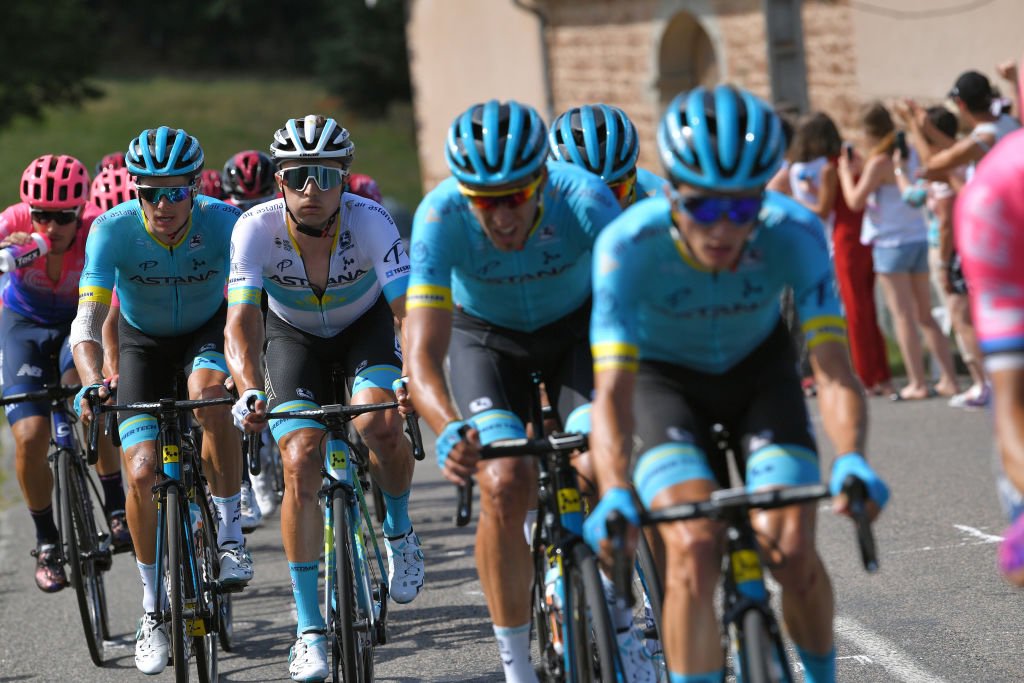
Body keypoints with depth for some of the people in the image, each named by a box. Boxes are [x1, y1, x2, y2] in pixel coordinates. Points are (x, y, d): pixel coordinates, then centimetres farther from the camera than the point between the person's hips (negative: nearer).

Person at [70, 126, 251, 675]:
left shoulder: (223, 222, -28)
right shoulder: (113, 229, -28)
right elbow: (86, 325, -33)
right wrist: (93, 383, -52)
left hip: (206, 332, -1)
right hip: (142, 341, 1)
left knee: (208, 394, -35)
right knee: (143, 473, -13)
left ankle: (229, 533, -16)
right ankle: (153, 606, 8)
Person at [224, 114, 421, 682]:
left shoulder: (369, 220, -31)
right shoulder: (256, 228, -29)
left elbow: (409, 308, -36)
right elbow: (241, 322, -34)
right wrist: (249, 390, -52)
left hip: (366, 325, -1)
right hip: (294, 334, 1)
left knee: (379, 423, -30)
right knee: (301, 458, -17)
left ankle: (398, 529, 4)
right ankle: (309, 629, -11)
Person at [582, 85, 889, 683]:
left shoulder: (795, 234, -31)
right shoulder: (629, 245, -34)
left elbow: (834, 370, -35)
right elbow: (613, 391, -38)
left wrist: (851, 460, -54)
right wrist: (615, 496, -55)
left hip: (759, 367, 1)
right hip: (665, 376, -1)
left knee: (792, 552, -14)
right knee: (694, 550, -24)